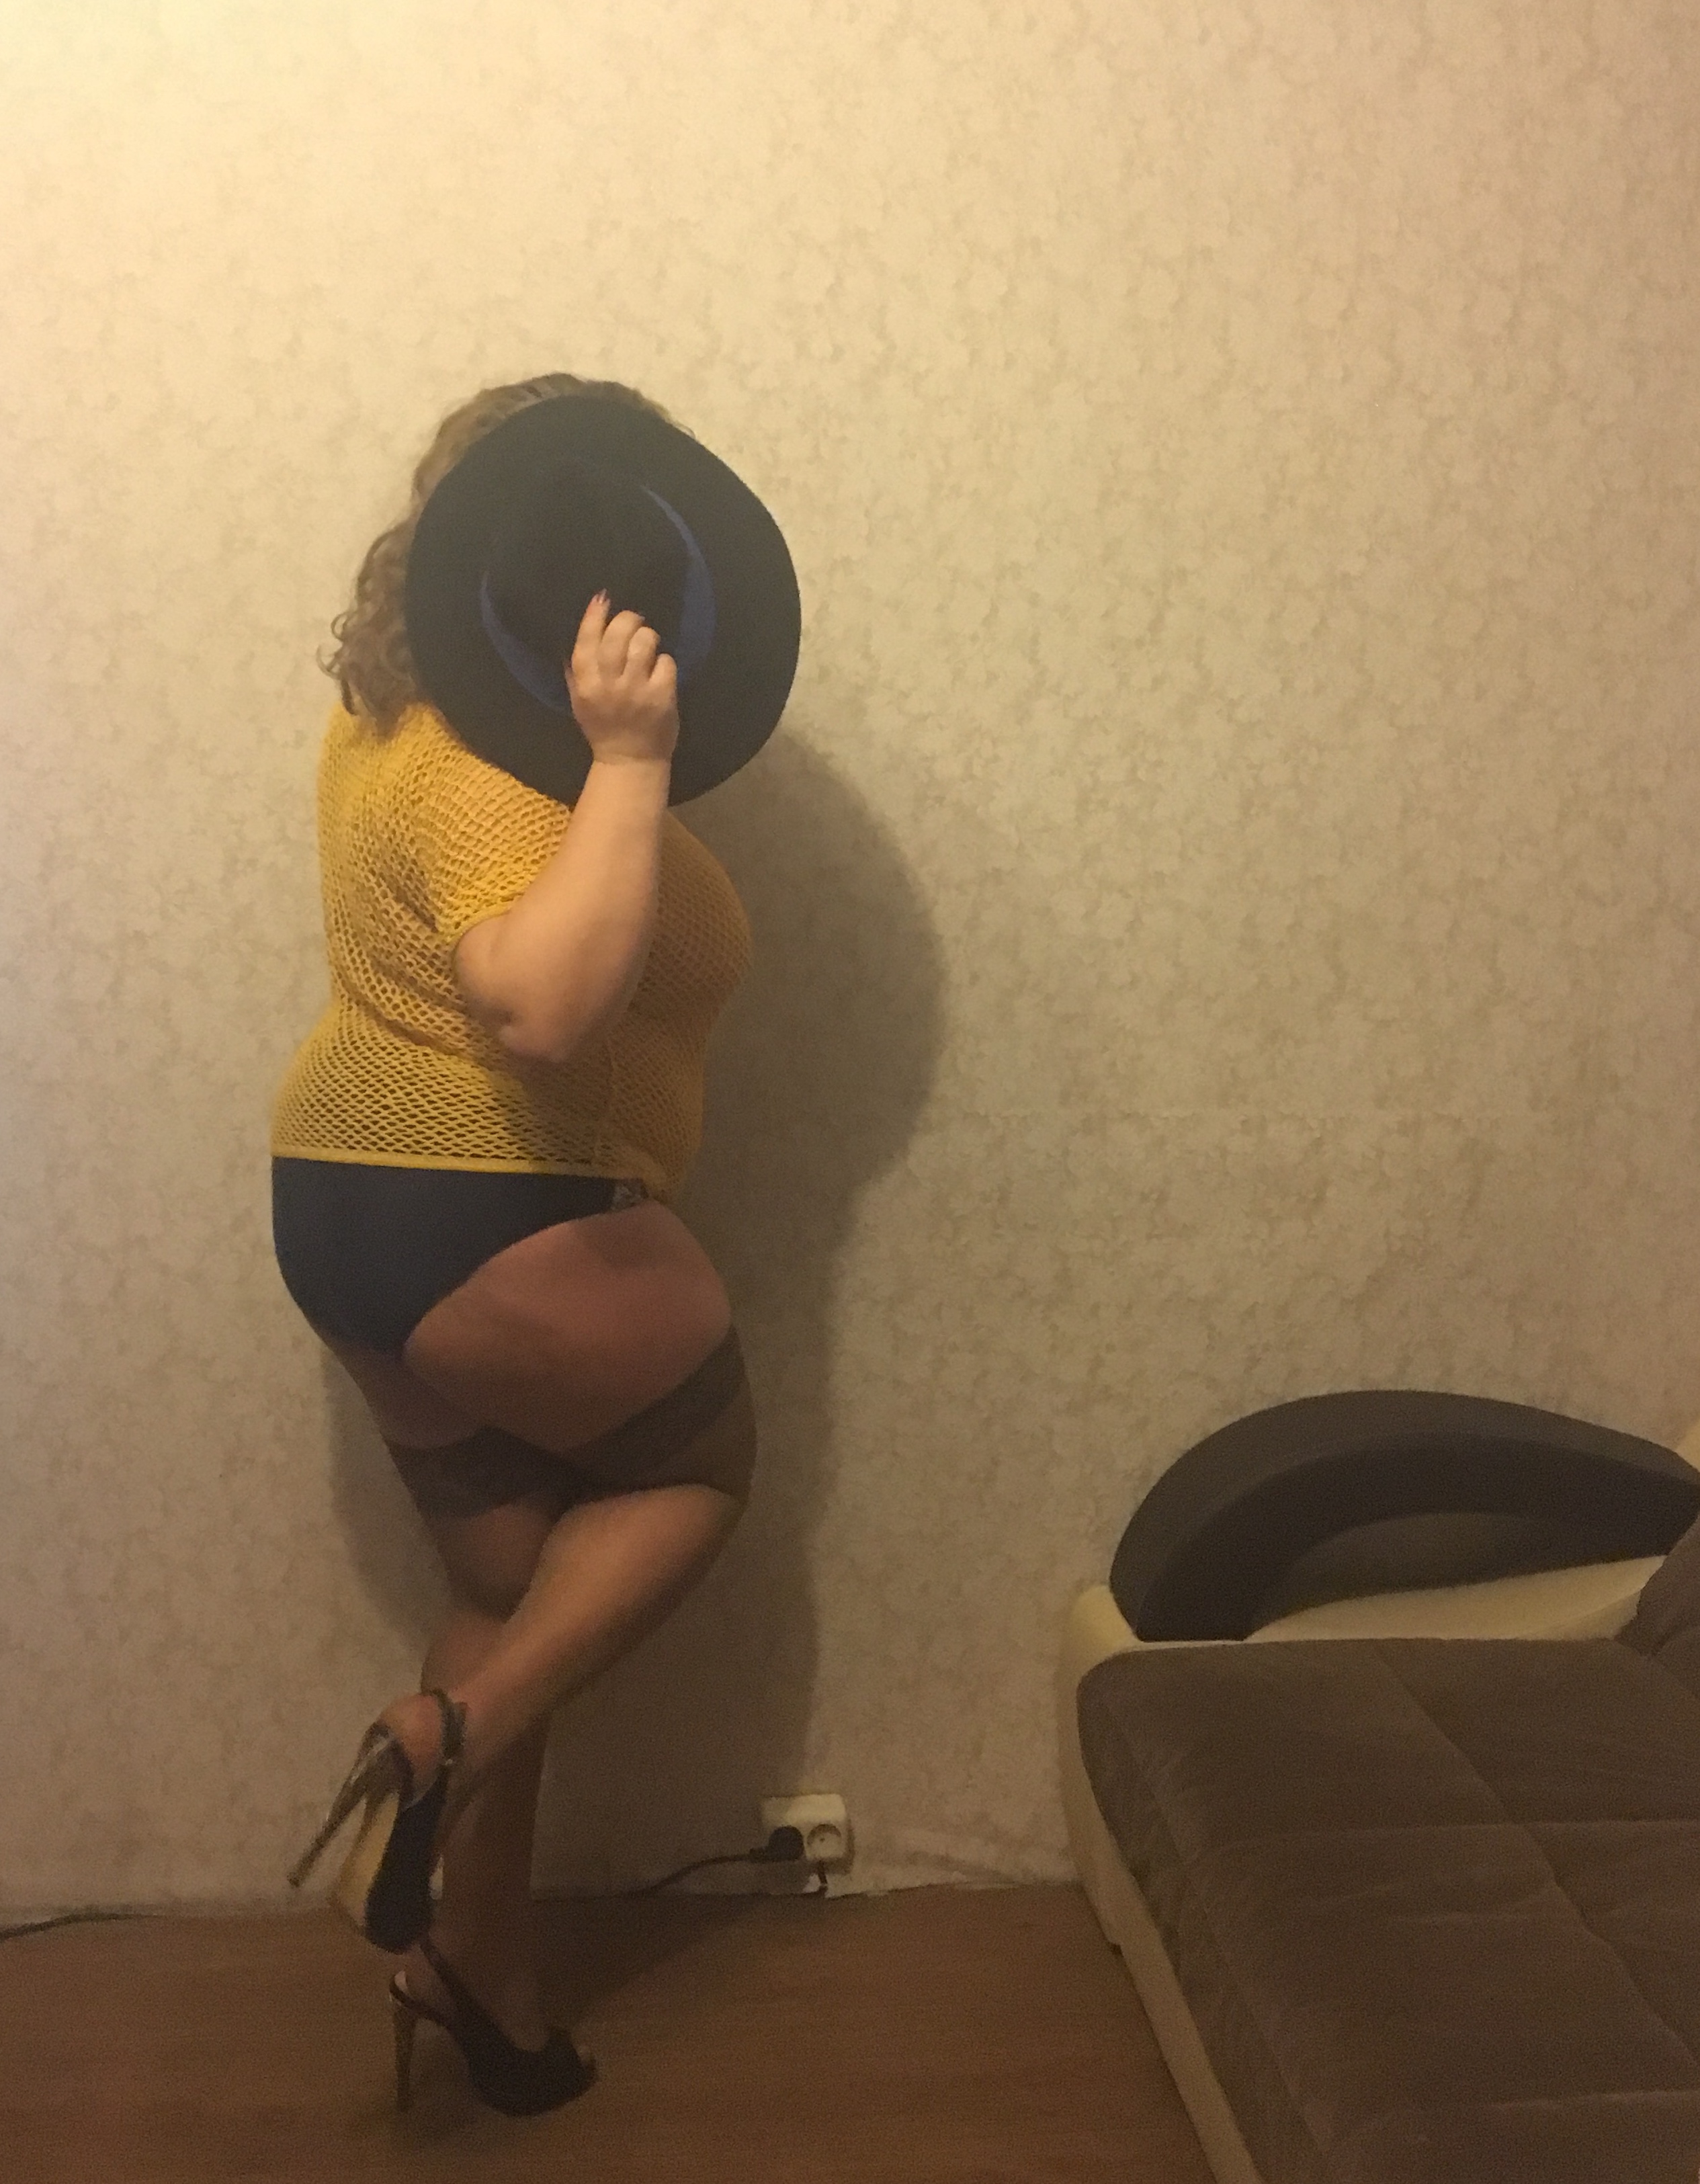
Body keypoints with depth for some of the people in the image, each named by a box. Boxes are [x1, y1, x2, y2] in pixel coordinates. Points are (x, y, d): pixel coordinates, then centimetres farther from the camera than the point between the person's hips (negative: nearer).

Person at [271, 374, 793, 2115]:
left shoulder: (402, 707, 9)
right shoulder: (496, 772, -22)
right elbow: (546, 1002, -39)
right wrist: (628, 758, -35)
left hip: (358, 1208, 9)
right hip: (496, 1230, -9)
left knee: (513, 1588, 19)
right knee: (696, 1464, 16)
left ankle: (479, 1967, 29)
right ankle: (436, 1744, 4)